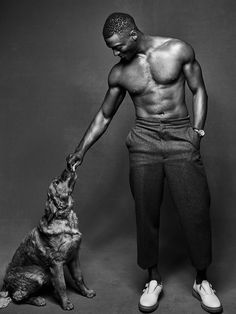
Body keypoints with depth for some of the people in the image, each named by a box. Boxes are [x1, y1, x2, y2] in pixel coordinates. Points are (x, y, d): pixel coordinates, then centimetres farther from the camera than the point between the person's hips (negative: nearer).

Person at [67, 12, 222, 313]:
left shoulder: (178, 50, 0)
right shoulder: (119, 73, 7)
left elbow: (198, 90, 6)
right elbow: (104, 115, 14)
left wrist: (197, 129, -6)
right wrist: (81, 150, 11)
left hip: (180, 136, -1)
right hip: (144, 140, 2)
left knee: (196, 210, -3)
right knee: (146, 213, 2)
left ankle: (201, 280, 18)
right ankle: (153, 280, 21)